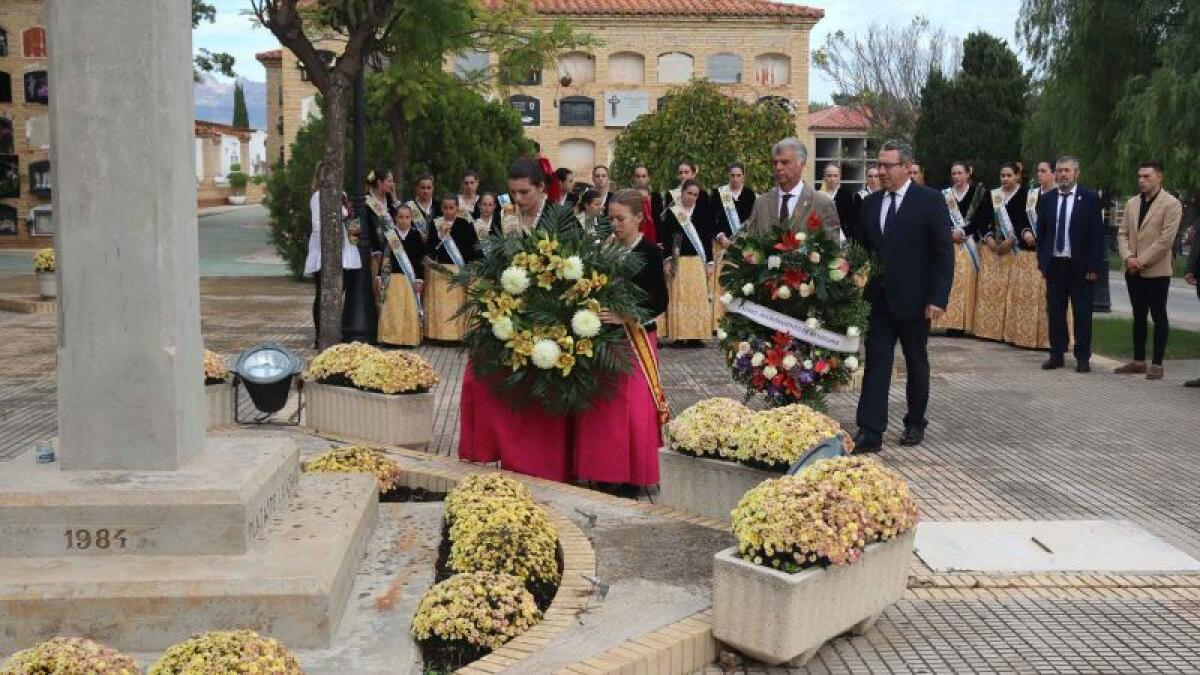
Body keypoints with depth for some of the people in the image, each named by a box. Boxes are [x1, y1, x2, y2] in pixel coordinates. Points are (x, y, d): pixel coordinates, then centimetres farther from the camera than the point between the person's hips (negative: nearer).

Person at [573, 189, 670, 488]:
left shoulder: (649, 252, -7)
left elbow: (659, 302, -10)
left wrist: (626, 317, -22)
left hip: (636, 341, -4)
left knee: (635, 412, -4)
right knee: (597, 408, 4)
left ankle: (636, 478, 11)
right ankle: (601, 473, 17)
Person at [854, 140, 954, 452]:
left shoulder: (930, 201, -6)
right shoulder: (870, 203, 8)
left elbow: (944, 253, -8)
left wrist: (938, 298, -13)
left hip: (914, 299, -3)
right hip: (879, 298, 3)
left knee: (917, 364, 11)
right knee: (876, 363, -2)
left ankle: (915, 423, 26)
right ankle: (870, 432, -4)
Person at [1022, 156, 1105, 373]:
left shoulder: (1090, 198, -3)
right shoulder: (1046, 200, 8)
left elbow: (1097, 234, -5)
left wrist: (1094, 266, -10)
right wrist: (1042, 262, 3)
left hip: (1080, 265, -3)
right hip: (1054, 264, 3)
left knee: (1082, 313, 3)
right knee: (1055, 312, 6)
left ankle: (1083, 357, 10)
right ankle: (1056, 355, 15)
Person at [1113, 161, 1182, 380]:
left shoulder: (1171, 204, -7)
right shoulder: (1132, 203, 12)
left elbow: (1166, 239, -14)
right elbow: (1123, 233, 9)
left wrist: (1141, 261, -15)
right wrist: (1128, 257, -7)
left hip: (1156, 270, -6)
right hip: (1133, 270, 6)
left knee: (1159, 317, 2)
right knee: (1138, 316, 11)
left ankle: (1157, 364, 6)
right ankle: (1138, 361, 18)